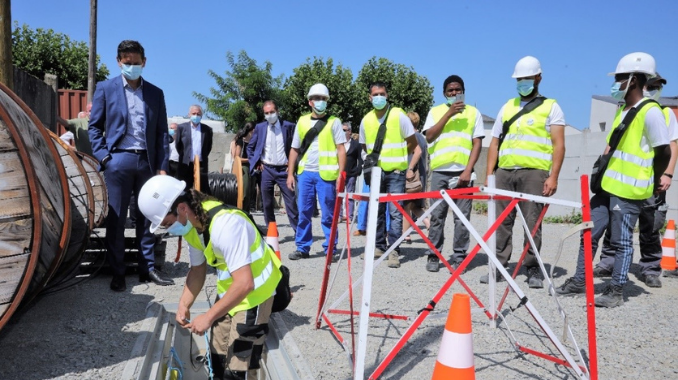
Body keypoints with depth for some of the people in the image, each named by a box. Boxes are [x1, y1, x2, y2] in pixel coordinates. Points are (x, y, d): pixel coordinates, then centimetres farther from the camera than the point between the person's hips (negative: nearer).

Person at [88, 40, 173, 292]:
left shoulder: (155, 93, 11)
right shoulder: (105, 88, 6)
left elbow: (162, 131, 9)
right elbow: (94, 126, 5)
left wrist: (162, 166, 2)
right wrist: (102, 156, -8)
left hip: (147, 162, 2)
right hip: (118, 160, -2)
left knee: (147, 217, 7)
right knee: (116, 218, 3)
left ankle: (148, 268, 16)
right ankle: (117, 273, 11)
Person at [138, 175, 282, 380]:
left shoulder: (225, 225, -33)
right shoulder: (191, 224, -5)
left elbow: (244, 284, -35)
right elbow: (198, 269, 7)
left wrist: (208, 317, -26)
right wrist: (184, 305, -6)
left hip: (253, 293, -8)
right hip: (229, 291, 9)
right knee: (218, 359, 18)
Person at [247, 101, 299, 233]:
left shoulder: (288, 126, -1)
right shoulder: (260, 127, 7)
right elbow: (250, 147, 16)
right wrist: (257, 163, 6)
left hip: (284, 169, -2)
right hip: (266, 170, 2)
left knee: (291, 202, -3)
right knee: (267, 204, 6)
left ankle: (298, 232, 5)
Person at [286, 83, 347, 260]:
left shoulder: (333, 121, 3)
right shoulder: (302, 121, 12)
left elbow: (341, 149, -2)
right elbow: (294, 149, 14)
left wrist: (340, 174, -11)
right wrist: (290, 173, 7)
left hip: (326, 174, -3)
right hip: (305, 173, 3)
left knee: (328, 214, 2)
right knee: (303, 212, 7)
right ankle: (302, 248, 17)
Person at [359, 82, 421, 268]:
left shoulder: (399, 116, -5)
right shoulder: (366, 120, 6)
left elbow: (415, 146, -2)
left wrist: (410, 168, -10)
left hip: (395, 172, -4)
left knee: (395, 212, -8)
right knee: (377, 211, 10)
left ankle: (394, 251, -2)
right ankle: (379, 247, 22)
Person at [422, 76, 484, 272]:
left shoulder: (474, 112, 10)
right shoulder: (435, 111, 12)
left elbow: (477, 143, 4)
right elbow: (429, 137, -2)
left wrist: (468, 170, -8)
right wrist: (448, 114, -7)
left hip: (462, 172, 0)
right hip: (440, 171, 1)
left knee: (462, 217, 0)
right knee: (436, 215, 2)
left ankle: (459, 257, 7)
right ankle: (434, 255, 9)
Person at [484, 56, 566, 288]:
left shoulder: (550, 107, 8)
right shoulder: (507, 107, 19)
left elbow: (558, 145, -1)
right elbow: (495, 143, 17)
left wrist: (553, 176, -12)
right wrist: (489, 174, 7)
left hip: (533, 172, -4)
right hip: (504, 172, 4)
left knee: (532, 223, -4)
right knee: (501, 221, 3)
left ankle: (533, 269, 7)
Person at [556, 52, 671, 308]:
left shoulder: (650, 112, -13)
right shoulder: (622, 109, 14)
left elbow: (664, 152, -11)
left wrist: (652, 180, 2)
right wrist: (604, 171, 15)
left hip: (629, 191, -8)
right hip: (608, 186, 8)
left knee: (622, 242, 1)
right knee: (589, 233, 10)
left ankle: (616, 291, 13)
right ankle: (580, 281, 22)